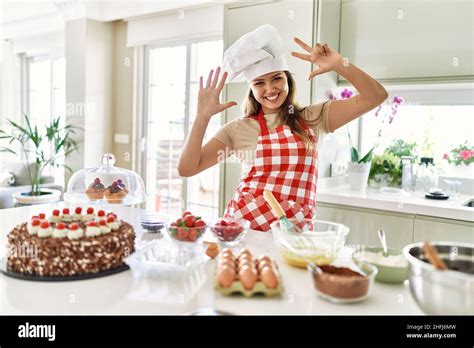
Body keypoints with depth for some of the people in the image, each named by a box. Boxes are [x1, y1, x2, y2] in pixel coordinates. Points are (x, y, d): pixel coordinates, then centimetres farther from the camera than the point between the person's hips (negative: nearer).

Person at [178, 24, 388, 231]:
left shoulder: (312, 118, 5)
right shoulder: (238, 129, 2)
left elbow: (375, 96, 1)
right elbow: (186, 169, -3)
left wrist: (339, 65, -11)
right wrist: (203, 116, -9)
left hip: (292, 230, 0)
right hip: (244, 223, 0)